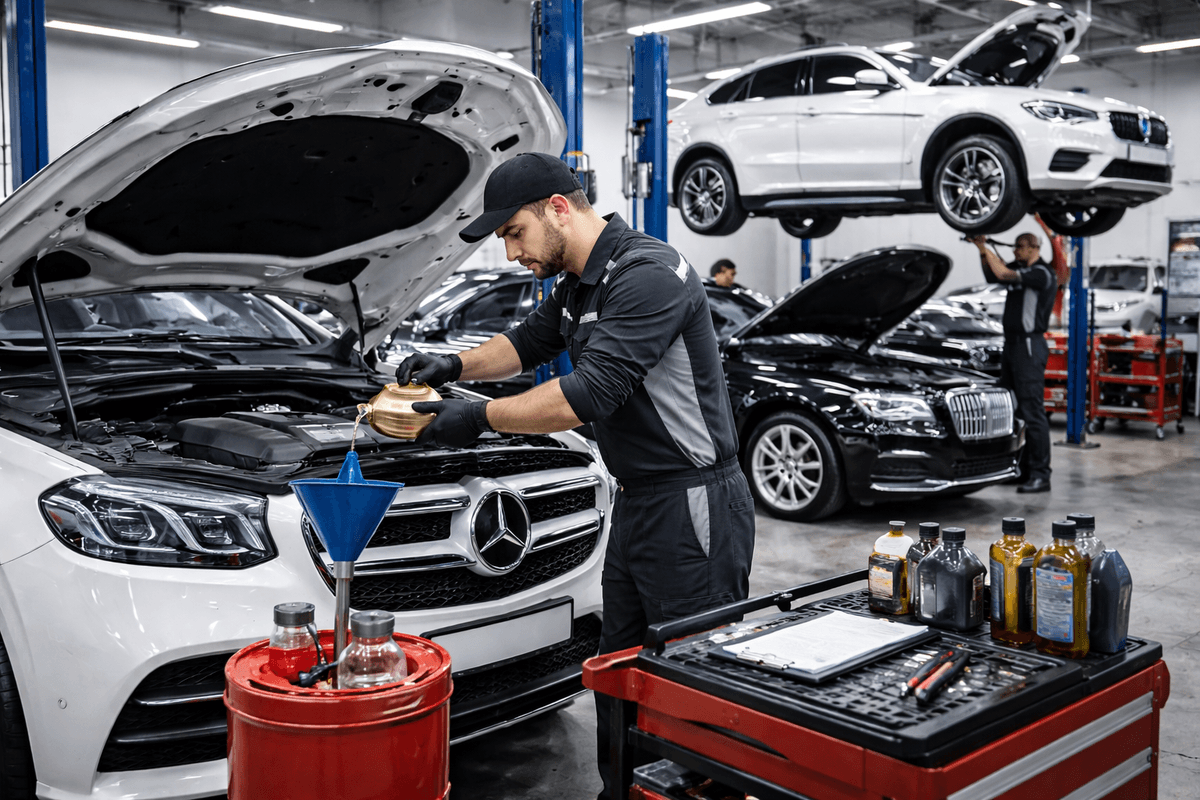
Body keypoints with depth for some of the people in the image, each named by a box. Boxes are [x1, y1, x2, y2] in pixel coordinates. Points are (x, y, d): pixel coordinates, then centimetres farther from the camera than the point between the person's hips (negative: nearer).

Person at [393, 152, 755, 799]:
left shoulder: (647, 274, -20)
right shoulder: (578, 284, 12)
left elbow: (590, 394, -27)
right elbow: (531, 340, 31)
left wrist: (480, 417, -18)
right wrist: (456, 365, 14)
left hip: (693, 509, -10)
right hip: (636, 504, 10)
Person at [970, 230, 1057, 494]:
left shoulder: (1041, 273, -13)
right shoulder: (1021, 268, 15)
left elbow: (1003, 275, -23)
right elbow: (993, 276, 23)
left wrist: (985, 248, -10)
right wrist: (983, 251, 8)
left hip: (1029, 346, -10)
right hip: (1012, 344, 10)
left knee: (1032, 412, -11)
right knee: (1011, 410, 13)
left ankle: (1040, 475, -10)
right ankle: (1022, 468, 21)